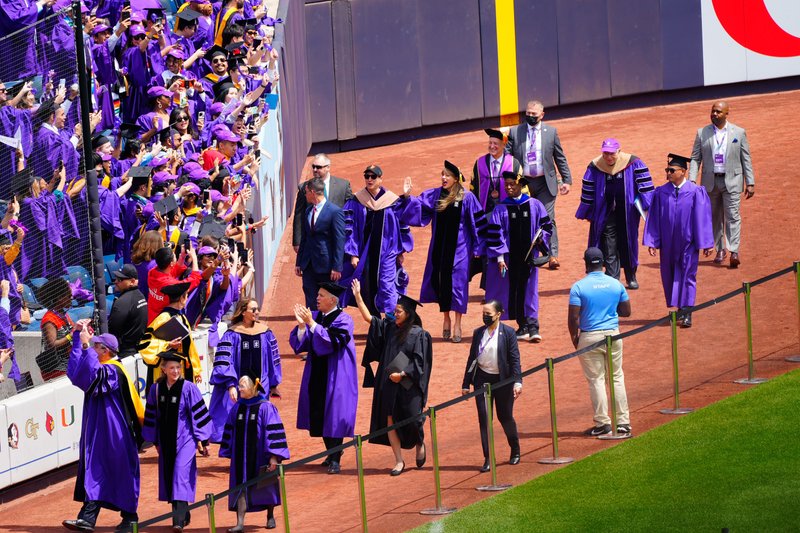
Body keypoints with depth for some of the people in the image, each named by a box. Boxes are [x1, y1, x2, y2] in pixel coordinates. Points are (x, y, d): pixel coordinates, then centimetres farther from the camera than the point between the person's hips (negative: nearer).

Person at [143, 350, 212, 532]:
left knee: (181, 476, -14)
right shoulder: (156, 389, 3)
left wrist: (202, 440, -8)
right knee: (169, 478, 10)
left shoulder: (188, 389, -9)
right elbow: (152, 416, 12)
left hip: (185, 439, -5)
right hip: (166, 441, 5)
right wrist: (156, 441, 15)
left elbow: (199, 415, -6)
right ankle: (183, 515, 24)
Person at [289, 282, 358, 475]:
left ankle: (335, 460, -8)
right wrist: (301, 325, -15)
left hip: (335, 377, -6)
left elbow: (331, 342, -23)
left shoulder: (342, 319, -9)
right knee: (319, 416, 9)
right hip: (317, 375, 6)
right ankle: (331, 454, 23)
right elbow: (301, 343, 3)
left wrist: (311, 323, -26)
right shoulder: (315, 317, 8)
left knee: (334, 415, -8)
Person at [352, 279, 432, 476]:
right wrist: (358, 296, 5)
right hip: (388, 385, 5)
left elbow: (420, 362, -9)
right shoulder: (389, 327, 8)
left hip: (407, 385, -5)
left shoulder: (418, 334, -7)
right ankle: (399, 461, 7)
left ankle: (420, 444, 34)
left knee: (411, 421, 1)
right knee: (390, 422, 1)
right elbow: (368, 318, 10)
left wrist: (402, 374, -18)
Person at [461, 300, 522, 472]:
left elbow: (515, 359, -8)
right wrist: (466, 384, 8)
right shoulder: (478, 333, 4)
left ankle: (515, 451, 32)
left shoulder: (507, 332, -6)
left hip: (502, 380, -3)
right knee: (483, 419, -3)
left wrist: (517, 382, -17)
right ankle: (487, 459, 1)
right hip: (482, 379, 3)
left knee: (505, 417, 9)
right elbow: (472, 358, 8)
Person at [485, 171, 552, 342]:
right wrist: (500, 257, -7)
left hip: (529, 256, 0)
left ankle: (532, 326, -4)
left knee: (529, 289, -3)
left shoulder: (534, 205, 3)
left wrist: (541, 236, -9)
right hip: (510, 256, 0)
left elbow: (546, 225, 11)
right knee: (515, 291, 3)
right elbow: (495, 234, 0)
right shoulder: (501, 209, 1)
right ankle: (523, 326, 11)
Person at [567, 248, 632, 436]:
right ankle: (623, 422, 11)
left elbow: (573, 317, -13)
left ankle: (603, 423, 3)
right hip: (613, 335, 3)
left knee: (596, 380, 4)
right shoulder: (616, 284, 0)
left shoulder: (579, 287, -10)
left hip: (590, 337, -3)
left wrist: (574, 337, 3)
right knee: (617, 377, 12)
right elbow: (626, 311, 6)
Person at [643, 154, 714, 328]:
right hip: (668, 243, 3)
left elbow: (702, 218, -5)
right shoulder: (661, 193, 0)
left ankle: (686, 313, -1)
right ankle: (679, 309, 23)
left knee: (687, 276, -2)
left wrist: (706, 243, -6)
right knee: (669, 277, 9)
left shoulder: (696, 192, -7)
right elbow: (654, 218, 2)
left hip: (687, 243, -3)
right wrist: (652, 241, -3)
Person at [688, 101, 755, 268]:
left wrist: (750, 183, 0)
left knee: (732, 216, -10)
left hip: (731, 181, -2)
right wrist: (691, 180, -9)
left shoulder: (739, 133, 2)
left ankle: (734, 252, -15)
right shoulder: (702, 133, 5)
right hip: (710, 181, 2)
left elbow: (746, 159, 4)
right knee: (715, 217, 8)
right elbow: (695, 158, 4)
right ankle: (720, 250, 19)